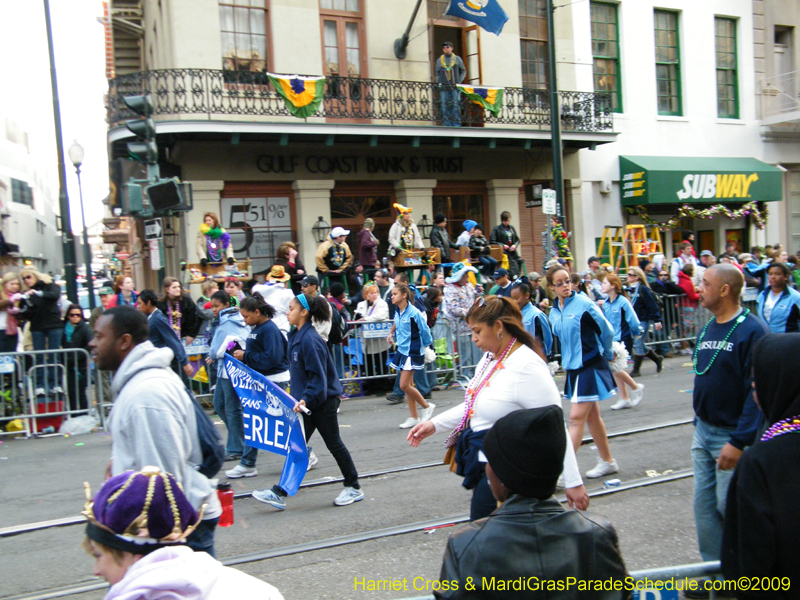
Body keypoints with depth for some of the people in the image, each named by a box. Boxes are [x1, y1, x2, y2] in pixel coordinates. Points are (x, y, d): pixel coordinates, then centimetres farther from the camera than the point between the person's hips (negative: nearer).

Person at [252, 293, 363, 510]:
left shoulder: (310, 339, -21)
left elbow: (318, 375, -22)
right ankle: (279, 494, 12)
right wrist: (300, 398, 18)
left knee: (334, 445, 4)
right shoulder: (296, 336, 7)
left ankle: (354, 489, 20)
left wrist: (306, 398, -29)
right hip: (308, 401, 9)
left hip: (323, 401, -9)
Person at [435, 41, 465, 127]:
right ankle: (447, 124, 0)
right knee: (445, 107, -4)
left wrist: (459, 81, 3)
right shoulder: (439, 60, 12)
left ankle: (456, 124, -6)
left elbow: (463, 71, 16)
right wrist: (438, 82, 5)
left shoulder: (457, 59, 10)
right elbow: (436, 73, 19)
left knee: (455, 106, -7)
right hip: (443, 87, 1)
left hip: (455, 87, -1)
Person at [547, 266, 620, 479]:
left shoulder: (583, 304, -14)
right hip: (573, 368, 7)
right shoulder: (554, 312, 6)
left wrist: (606, 354, 7)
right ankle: (608, 461, 29)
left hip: (590, 366, -7)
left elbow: (607, 331, -5)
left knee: (576, 418, -10)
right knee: (591, 416, 15)